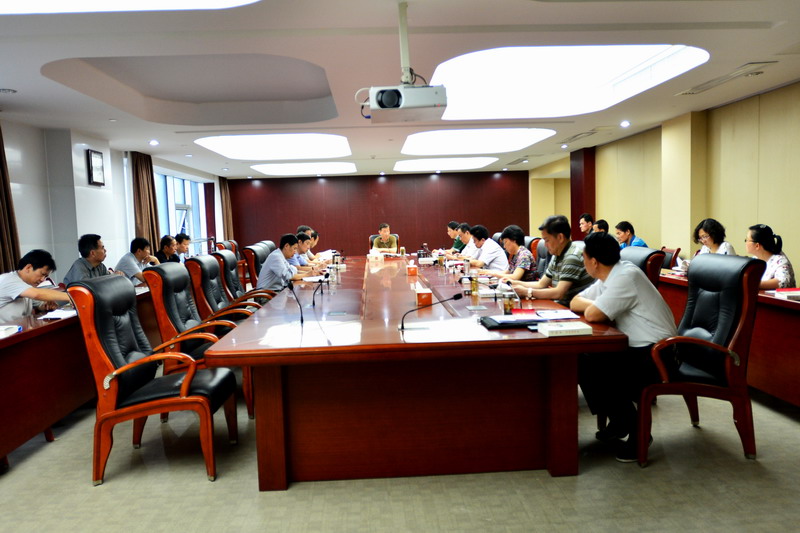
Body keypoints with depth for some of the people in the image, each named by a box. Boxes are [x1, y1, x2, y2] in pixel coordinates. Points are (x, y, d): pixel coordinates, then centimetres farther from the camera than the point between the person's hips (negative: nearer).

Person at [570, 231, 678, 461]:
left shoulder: (626, 276, -21)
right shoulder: (609, 277, 9)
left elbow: (592, 315, -26)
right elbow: (575, 303, 13)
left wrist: (595, 305, -4)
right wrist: (597, 305, -8)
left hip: (657, 355, -9)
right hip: (637, 349, 9)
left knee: (594, 370, -22)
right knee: (581, 361, 0)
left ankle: (637, 431, -3)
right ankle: (618, 420, 14)